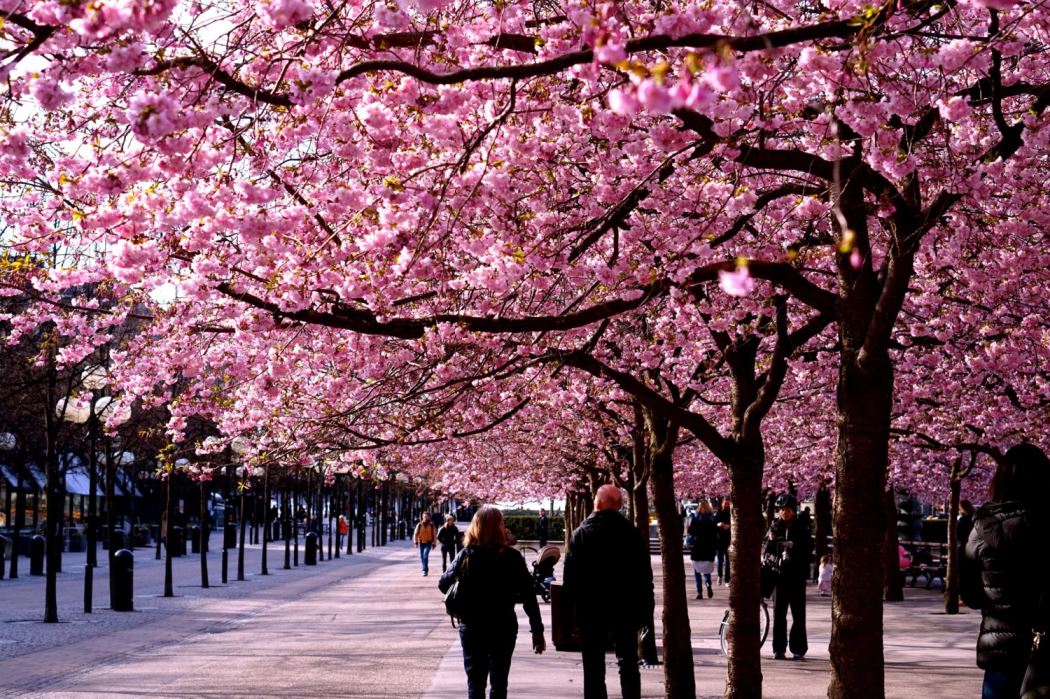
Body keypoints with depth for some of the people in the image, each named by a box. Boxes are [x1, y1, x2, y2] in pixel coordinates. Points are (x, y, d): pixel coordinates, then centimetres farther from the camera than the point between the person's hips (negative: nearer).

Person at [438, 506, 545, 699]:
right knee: (499, 683, 12)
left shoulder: (466, 555, -6)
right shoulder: (512, 557, -9)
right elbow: (528, 595, -10)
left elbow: (443, 584, -1)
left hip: (471, 627, 1)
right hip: (504, 627, -1)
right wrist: (537, 630, -5)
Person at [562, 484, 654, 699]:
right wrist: (645, 611, 8)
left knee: (593, 669, 4)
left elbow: (570, 579, -6)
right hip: (625, 609, 2)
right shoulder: (633, 534, -1)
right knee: (628, 665, 11)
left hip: (591, 610, -1)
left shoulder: (581, 534, -6)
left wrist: (566, 617, -1)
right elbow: (645, 576, 1)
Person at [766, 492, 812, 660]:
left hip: (796, 575, -1)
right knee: (779, 612, 3)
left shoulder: (801, 529, 2)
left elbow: (808, 549, -2)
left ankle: (798, 649, 8)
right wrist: (770, 540, -13)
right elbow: (767, 551, 6)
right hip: (779, 573, 2)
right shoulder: (775, 527, 6)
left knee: (798, 613, 2)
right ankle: (779, 649, 8)